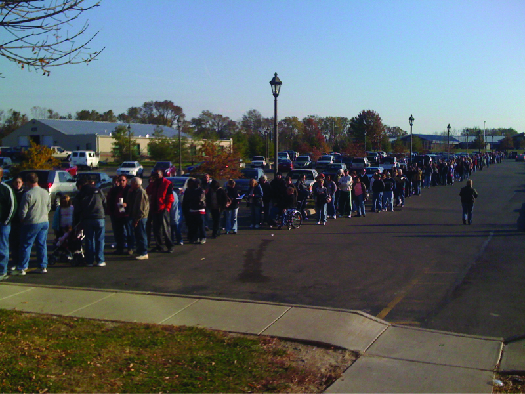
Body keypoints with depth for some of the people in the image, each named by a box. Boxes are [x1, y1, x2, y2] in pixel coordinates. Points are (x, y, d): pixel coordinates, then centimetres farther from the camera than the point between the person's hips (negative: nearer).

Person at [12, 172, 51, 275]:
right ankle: (43, 267, 15)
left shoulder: (28, 194, -15)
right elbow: (49, 207, 16)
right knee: (42, 245, 12)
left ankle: (22, 268, 6)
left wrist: (22, 220, 6)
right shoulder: (45, 193, 6)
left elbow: (23, 211, -11)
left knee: (26, 245, 2)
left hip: (32, 223, -6)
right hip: (45, 222, 6)